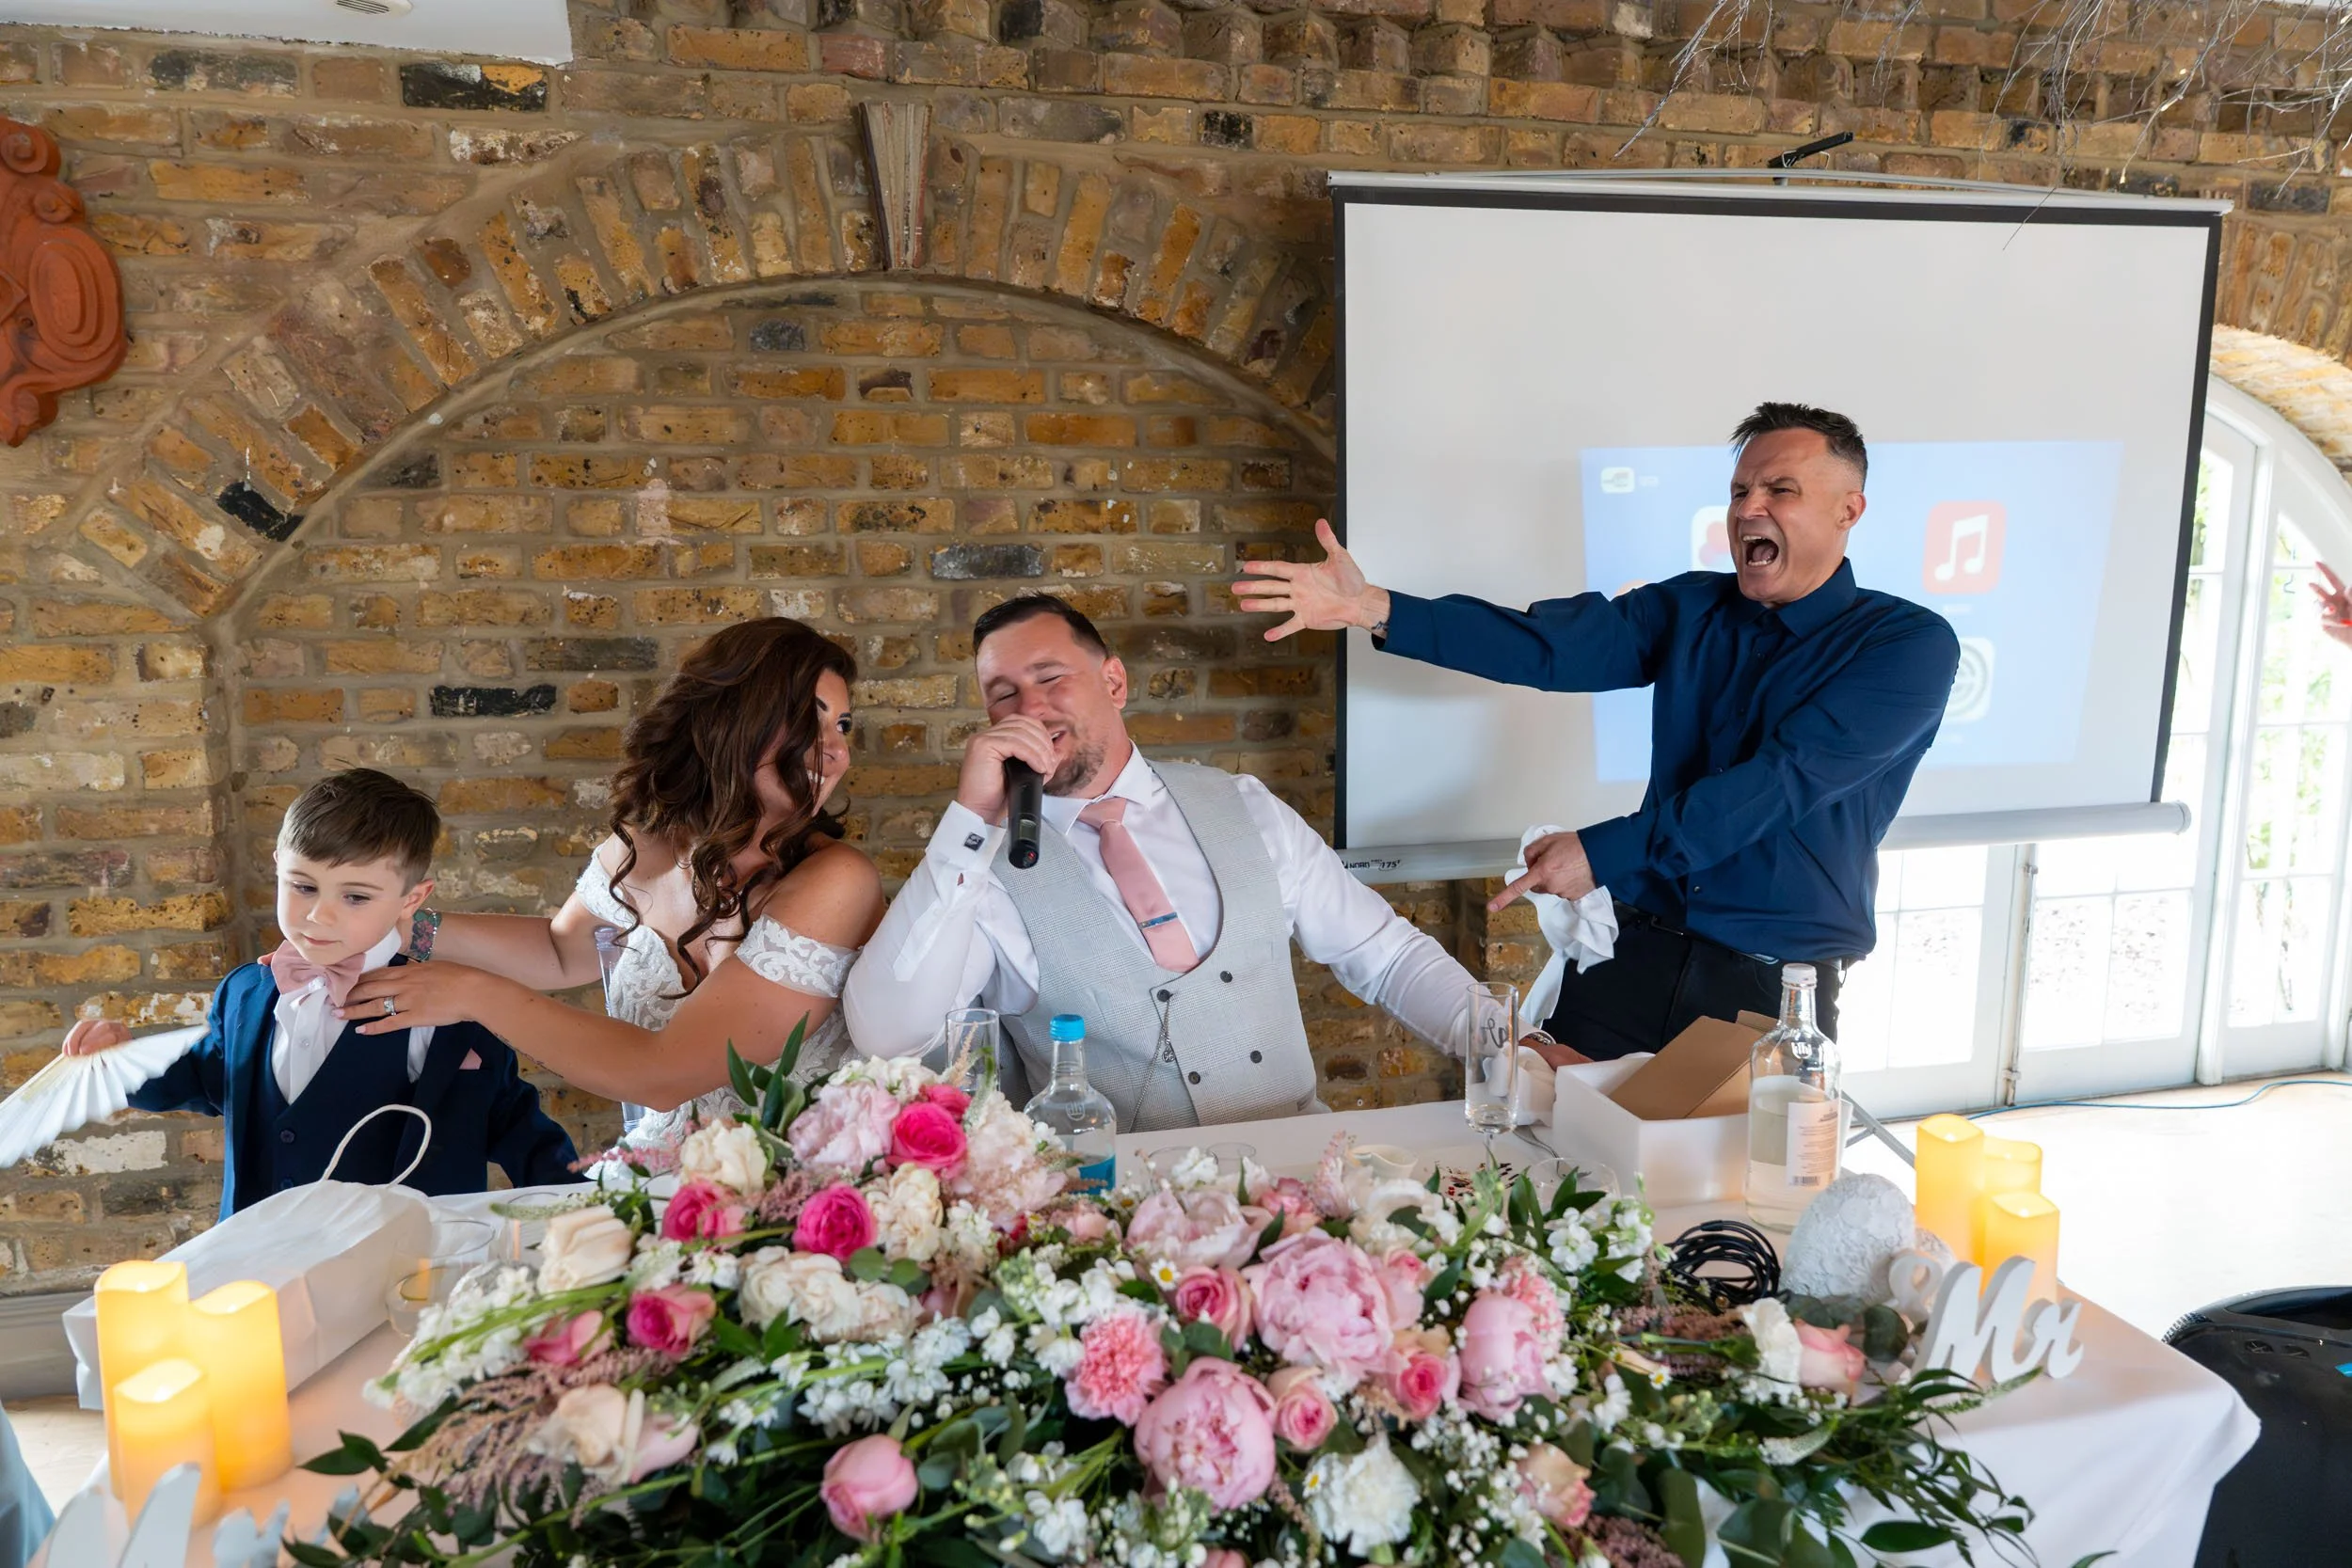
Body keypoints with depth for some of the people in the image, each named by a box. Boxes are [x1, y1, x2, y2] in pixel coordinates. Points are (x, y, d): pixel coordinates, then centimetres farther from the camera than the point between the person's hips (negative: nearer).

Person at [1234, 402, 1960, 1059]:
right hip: (1639, 948, 4)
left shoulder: (1910, 645, -9)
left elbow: (1780, 782, -20)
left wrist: (1603, 852, -25)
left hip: (1777, 983, -3)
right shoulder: (1689, 610, 4)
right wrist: (1377, 610, -22)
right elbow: (1546, 643, -9)